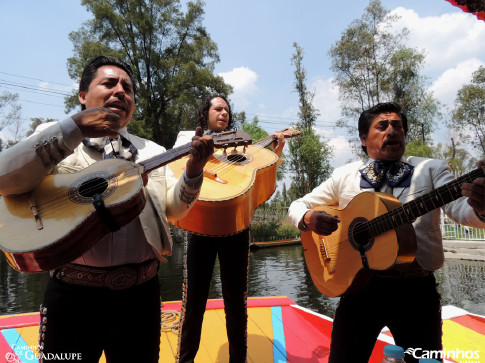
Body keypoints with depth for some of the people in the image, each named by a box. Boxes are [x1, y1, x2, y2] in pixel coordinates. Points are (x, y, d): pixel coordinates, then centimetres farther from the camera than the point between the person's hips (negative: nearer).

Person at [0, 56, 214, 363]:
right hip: (73, 293, -2)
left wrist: (194, 171, -13)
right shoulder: (53, 139, 2)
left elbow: (173, 208, 5)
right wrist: (75, 127, -22)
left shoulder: (152, 151, 10)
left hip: (140, 292, 3)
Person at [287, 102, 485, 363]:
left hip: (417, 288, 1)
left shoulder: (431, 169, 3)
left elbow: (461, 209, -12)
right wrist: (309, 218, -16)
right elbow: (298, 206, 7)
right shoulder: (344, 175, 5)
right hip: (360, 285, 0)